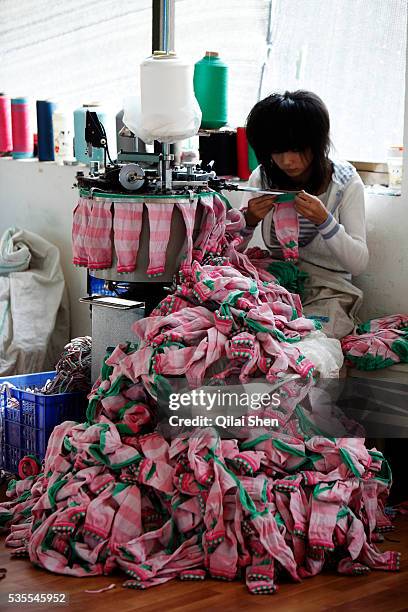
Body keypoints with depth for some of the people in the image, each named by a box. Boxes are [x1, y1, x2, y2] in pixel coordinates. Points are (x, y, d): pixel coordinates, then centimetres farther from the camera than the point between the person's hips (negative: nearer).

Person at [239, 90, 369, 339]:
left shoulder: (345, 182, -6)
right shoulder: (262, 178, 3)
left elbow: (359, 264, -11)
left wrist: (324, 220, -26)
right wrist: (249, 221, -17)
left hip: (328, 292, -3)